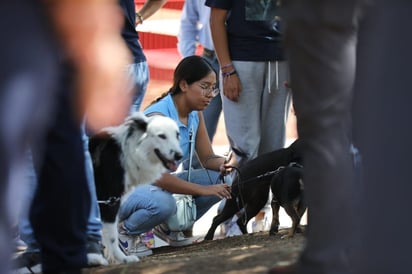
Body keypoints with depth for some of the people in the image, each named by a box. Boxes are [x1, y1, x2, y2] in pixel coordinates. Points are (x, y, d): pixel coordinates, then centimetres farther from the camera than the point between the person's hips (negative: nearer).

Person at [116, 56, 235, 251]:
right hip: (128, 188, -8)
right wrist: (203, 189, -31)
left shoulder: (195, 114, 0)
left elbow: (207, 158, 3)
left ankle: (169, 227, 8)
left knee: (220, 179, -9)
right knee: (163, 202, -40)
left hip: (158, 184, 8)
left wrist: (223, 164, -21)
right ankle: (124, 231, -9)